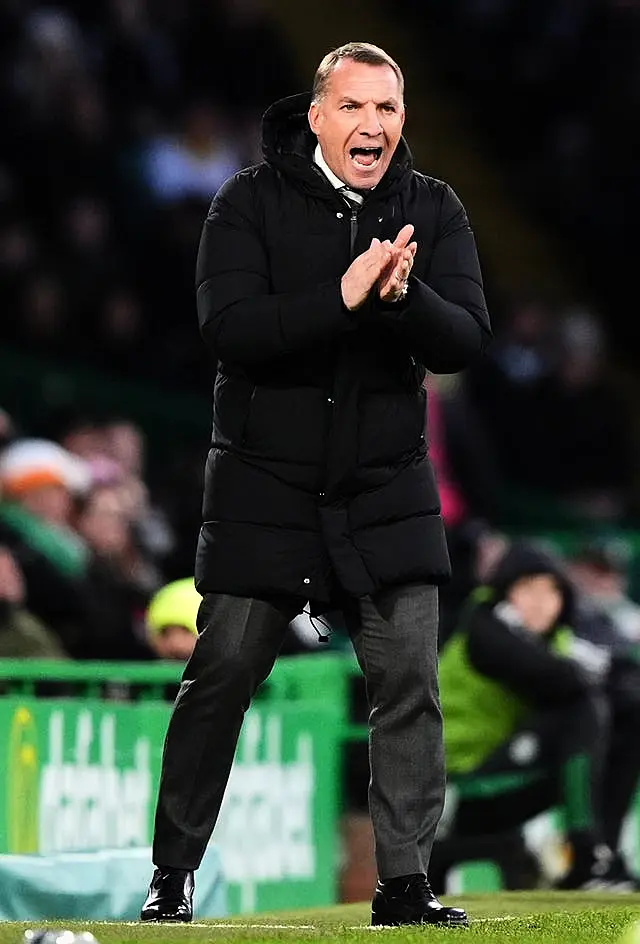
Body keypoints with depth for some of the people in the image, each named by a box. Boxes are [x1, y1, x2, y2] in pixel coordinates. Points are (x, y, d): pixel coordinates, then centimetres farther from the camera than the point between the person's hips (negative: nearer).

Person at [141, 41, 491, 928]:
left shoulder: (432, 209, 1)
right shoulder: (252, 202, -6)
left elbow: (467, 339, -8)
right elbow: (228, 328, -19)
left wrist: (404, 295, -28)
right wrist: (343, 296, -29)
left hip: (387, 490, 2)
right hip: (263, 488, -2)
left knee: (409, 682, -3)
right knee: (219, 679, 0)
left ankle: (405, 882, 6)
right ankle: (172, 877, 12)